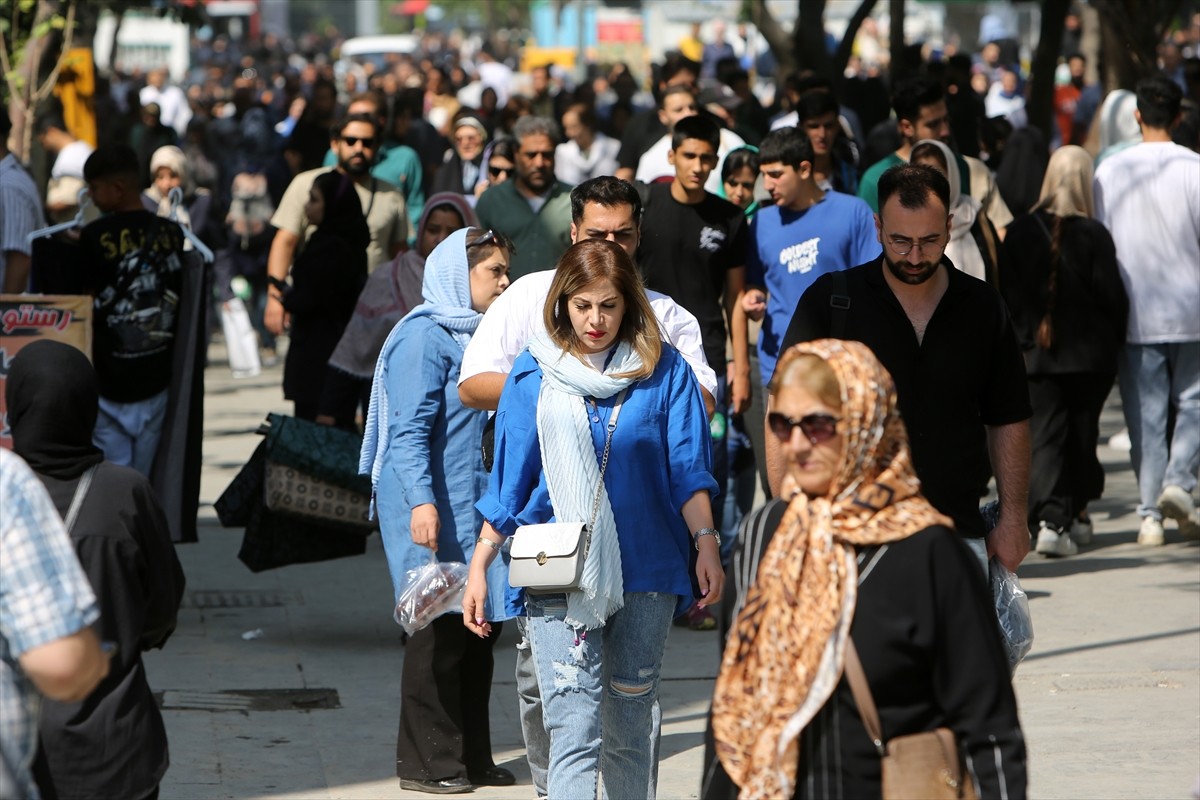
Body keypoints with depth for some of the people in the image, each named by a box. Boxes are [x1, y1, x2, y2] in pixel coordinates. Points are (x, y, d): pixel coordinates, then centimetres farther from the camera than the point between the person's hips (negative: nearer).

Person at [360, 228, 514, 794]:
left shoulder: (478, 335, 17)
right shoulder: (424, 337, -11)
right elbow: (409, 429, -17)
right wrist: (421, 501, -27)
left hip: (478, 506, 9)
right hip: (435, 511, -9)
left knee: (481, 622, 10)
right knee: (441, 628, -6)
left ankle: (471, 756, 17)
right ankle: (425, 762, 2)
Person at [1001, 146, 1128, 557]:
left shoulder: (1020, 232, -2)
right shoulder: (1094, 235, -10)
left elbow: (1007, 293, 4)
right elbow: (1113, 296, -8)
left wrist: (1021, 338, 15)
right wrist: (1114, 342, 8)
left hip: (1035, 353, 1)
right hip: (1090, 353, -1)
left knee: (1044, 435, -1)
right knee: (1082, 434, 13)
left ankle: (1050, 519, -15)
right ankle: (1076, 515, 20)